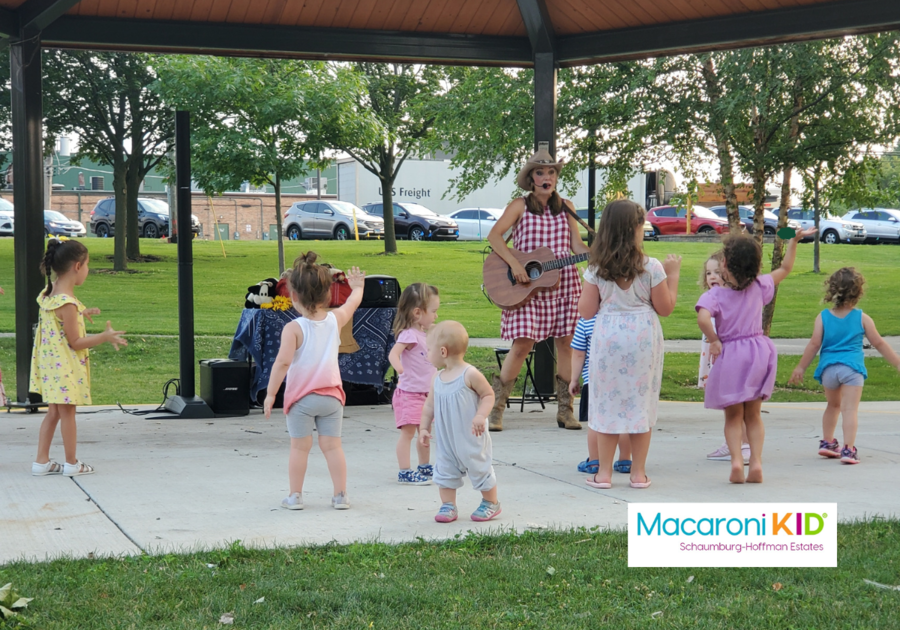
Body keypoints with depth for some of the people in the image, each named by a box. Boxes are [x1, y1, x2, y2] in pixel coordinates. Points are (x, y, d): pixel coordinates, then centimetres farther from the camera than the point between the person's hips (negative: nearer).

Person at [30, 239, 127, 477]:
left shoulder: (49, 294, 3)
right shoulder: (67, 303, -24)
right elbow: (75, 342, -20)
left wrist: (80, 314, 24)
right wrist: (104, 337, -17)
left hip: (50, 363, 9)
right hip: (65, 366, -9)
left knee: (54, 412, 16)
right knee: (67, 413, 4)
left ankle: (41, 462, 18)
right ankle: (72, 464, 15)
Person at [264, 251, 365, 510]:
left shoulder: (294, 328, -15)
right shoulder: (336, 319, -2)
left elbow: (283, 362, -22)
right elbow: (353, 302, 20)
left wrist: (270, 393, -15)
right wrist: (357, 286, 41)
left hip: (301, 397, -3)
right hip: (331, 395, 3)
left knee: (299, 447, 6)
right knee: (332, 445, 9)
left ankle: (295, 495, 12)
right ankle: (340, 494, 11)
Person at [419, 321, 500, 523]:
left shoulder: (470, 375, -16)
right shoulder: (437, 379, 4)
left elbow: (488, 394, -12)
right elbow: (429, 405, 12)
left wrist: (480, 415, -25)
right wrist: (424, 427, 7)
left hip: (471, 439, -6)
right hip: (445, 438, 6)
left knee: (479, 467, 6)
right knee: (445, 470, 6)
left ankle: (491, 503, 23)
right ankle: (448, 506, 16)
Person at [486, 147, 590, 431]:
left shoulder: (565, 207, 12)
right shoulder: (520, 206, 1)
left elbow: (576, 244, 8)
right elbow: (494, 236, -8)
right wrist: (514, 263, -18)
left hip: (563, 283, 4)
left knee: (566, 343, 2)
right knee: (523, 343, -11)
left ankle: (565, 410, 12)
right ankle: (495, 408, 0)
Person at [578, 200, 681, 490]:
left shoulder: (596, 269, -4)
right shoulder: (651, 268, -8)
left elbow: (586, 311, -1)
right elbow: (665, 308, 0)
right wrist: (673, 275, 9)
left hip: (608, 337, 1)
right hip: (643, 336, -1)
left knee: (608, 401, 8)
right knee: (641, 401, 8)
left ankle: (604, 473, 10)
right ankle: (638, 473, 12)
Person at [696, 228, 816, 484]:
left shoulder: (714, 295, -13)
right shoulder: (759, 287, -2)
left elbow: (703, 318, -33)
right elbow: (785, 268, 14)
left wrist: (713, 340, -18)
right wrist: (794, 240, 20)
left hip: (730, 355, -3)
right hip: (758, 352, 3)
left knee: (733, 417, 10)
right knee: (753, 415, 15)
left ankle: (736, 461, -8)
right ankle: (756, 463, 3)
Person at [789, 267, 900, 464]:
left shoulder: (823, 317, 3)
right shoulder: (862, 318, 2)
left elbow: (814, 344, -3)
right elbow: (879, 343, 6)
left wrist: (801, 367, 3)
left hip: (828, 368, 3)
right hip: (852, 368, -3)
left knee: (833, 405, 24)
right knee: (850, 410, -7)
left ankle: (827, 442, 29)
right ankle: (848, 449, -17)